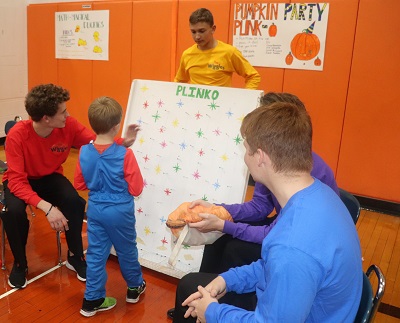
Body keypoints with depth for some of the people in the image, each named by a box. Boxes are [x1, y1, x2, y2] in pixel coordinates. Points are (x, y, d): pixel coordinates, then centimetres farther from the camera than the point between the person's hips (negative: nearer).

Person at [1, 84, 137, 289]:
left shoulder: (69, 126, -22)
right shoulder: (17, 135, -32)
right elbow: (17, 181, -33)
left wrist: (123, 143, -35)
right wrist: (47, 207, -45)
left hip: (50, 177, 2)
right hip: (20, 180, -2)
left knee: (75, 202, -27)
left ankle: (75, 256, -2)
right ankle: (20, 263, -2)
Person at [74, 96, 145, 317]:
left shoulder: (84, 152, -8)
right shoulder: (125, 154, -21)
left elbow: (79, 185, 4)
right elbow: (136, 189, -14)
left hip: (95, 210, 4)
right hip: (120, 211, -3)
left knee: (96, 254, 13)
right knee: (126, 250, 17)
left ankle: (92, 300, 22)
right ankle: (135, 287, 38)